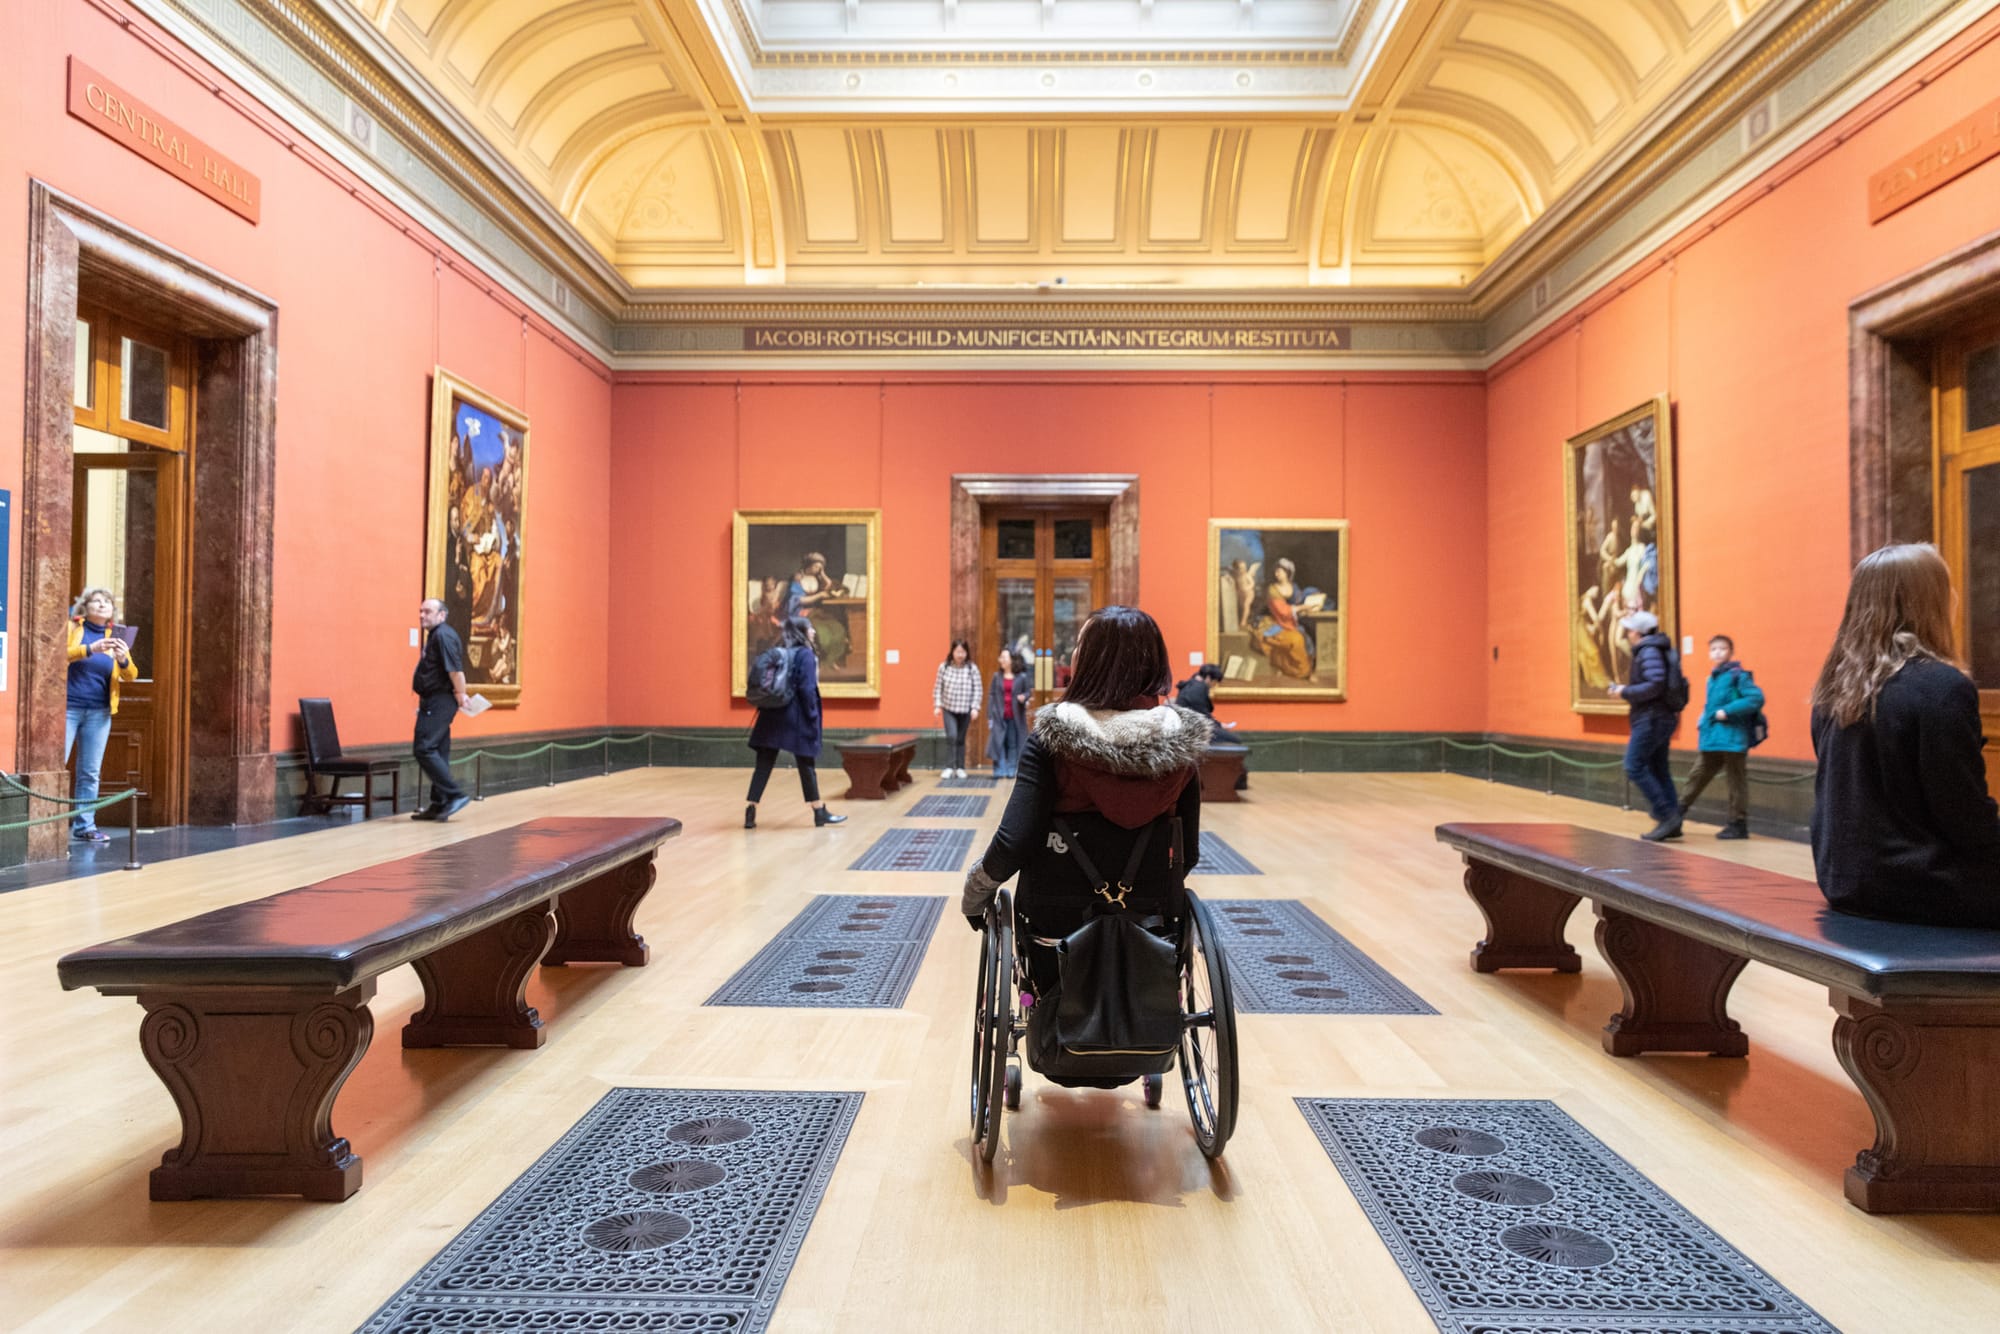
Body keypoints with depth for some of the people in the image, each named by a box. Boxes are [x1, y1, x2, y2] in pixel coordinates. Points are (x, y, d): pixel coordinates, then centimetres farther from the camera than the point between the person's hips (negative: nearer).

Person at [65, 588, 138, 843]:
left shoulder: (116, 637, 12)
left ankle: (84, 825, 9)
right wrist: (89, 649, -25)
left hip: (99, 712, 3)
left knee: (90, 772, 5)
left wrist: (124, 660, -15)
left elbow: (131, 676, 5)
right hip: (68, 706, -3)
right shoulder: (72, 627, 4)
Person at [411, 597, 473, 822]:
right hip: (433, 702, 10)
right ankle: (439, 806, 17)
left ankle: (455, 795, -11)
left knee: (424, 749, -14)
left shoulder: (443, 635, -14)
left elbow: (455, 668, -22)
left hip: (440, 702, -10)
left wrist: (461, 694, -15)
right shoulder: (434, 636, 18)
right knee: (438, 754, 12)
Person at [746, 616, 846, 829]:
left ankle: (750, 812, 0)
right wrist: (813, 718, -12)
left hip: (771, 716, 6)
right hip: (795, 717, -6)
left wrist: (768, 708, 18)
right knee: (806, 765, 4)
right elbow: (807, 689, -15)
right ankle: (820, 813, 14)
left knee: (763, 766, 4)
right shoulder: (805, 654, -7)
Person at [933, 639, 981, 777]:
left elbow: (977, 690, -1)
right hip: (948, 709, -1)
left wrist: (975, 708, -8)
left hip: (965, 710, 1)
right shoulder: (944, 667, -1)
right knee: (951, 736, -15)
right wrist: (937, 705, -3)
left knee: (961, 739, 8)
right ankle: (949, 767, -7)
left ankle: (960, 768, 18)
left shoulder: (972, 669, -1)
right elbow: (938, 688, 3)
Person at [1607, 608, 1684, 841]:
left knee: (1635, 767, -10)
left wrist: (1625, 692, -15)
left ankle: (1666, 815, -11)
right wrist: (1626, 691, 13)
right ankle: (1672, 823, 14)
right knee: (1658, 770, 12)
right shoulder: (1658, 650, 17)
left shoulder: (1649, 652, -14)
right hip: (1663, 718, 11)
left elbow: (1655, 685, -25)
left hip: (1651, 719, -11)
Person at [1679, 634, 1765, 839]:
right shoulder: (1712, 678, 14)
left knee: (1736, 782, 2)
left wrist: (1727, 711, -21)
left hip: (1732, 740, -8)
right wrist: (1705, 719, 7)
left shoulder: (1738, 675, -10)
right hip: (1712, 740, 8)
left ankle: (1738, 824, 9)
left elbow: (1756, 698, -20)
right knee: (1698, 776, 15)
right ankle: (1678, 811, 24)